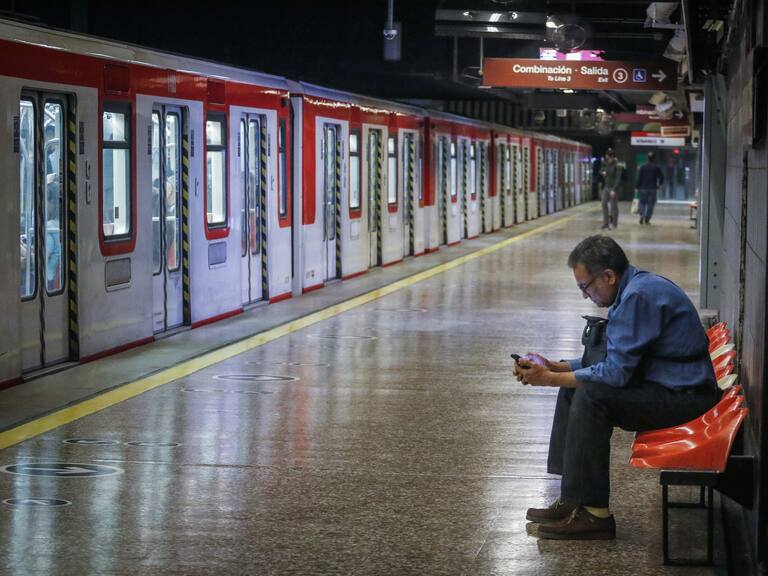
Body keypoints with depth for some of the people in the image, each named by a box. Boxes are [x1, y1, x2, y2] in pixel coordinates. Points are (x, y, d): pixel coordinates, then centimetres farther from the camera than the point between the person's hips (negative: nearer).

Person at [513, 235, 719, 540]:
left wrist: (550, 378, -15)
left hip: (683, 397, -11)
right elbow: (612, 359, 18)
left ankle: (595, 513, -17)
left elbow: (616, 371, -24)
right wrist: (554, 366, 9)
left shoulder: (639, 296, -22)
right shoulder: (634, 288, 11)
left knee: (590, 395, -23)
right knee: (573, 387, 9)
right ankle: (571, 500, 9)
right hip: (669, 387, 11)